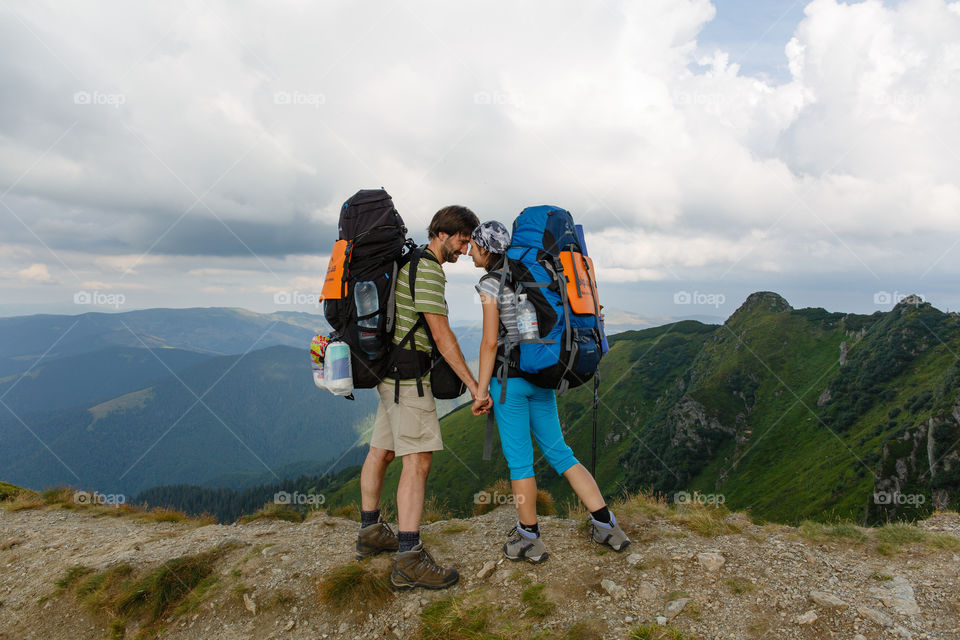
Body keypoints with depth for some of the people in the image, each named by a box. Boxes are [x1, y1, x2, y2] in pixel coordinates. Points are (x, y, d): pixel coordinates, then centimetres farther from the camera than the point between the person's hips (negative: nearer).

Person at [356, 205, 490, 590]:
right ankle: (409, 560, -13)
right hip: (408, 377, -11)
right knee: (418, 460, -13)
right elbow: (441, 333, -19)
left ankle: (370, 533, 29)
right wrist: (472, 384, -15)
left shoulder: (410, 263, 18)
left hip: (392, 374, 11)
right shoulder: (428, 270, -14)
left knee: (381, 451, 16)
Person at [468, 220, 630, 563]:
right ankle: (606, 525, 16)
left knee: (519, 459, 4)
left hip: (509, 378, -7)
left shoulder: (490, 284, -10)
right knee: (558, 451, 14)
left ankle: (529, 539, 17)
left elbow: (490, 342, -15)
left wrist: (481, 391, -11)